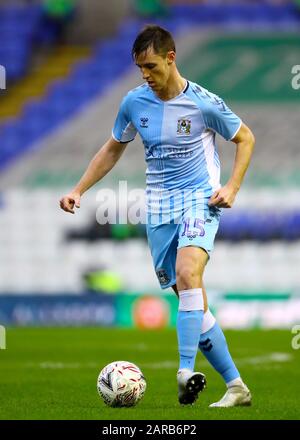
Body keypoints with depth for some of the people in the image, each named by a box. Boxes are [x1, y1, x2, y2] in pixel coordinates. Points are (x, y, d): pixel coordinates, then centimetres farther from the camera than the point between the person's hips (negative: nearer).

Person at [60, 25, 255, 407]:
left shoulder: (203, 103, -9)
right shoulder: (134, 103, 3)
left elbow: (245, 138, 5)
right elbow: (113, 149, 18)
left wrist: (231, 188, -6)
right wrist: (79, 189, 11)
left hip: (200, 200, -4)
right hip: (159, 208, 4)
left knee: (187, 271, -31)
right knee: (193, 302, 1)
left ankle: (186, 371, -40)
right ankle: (235, 386, 10)